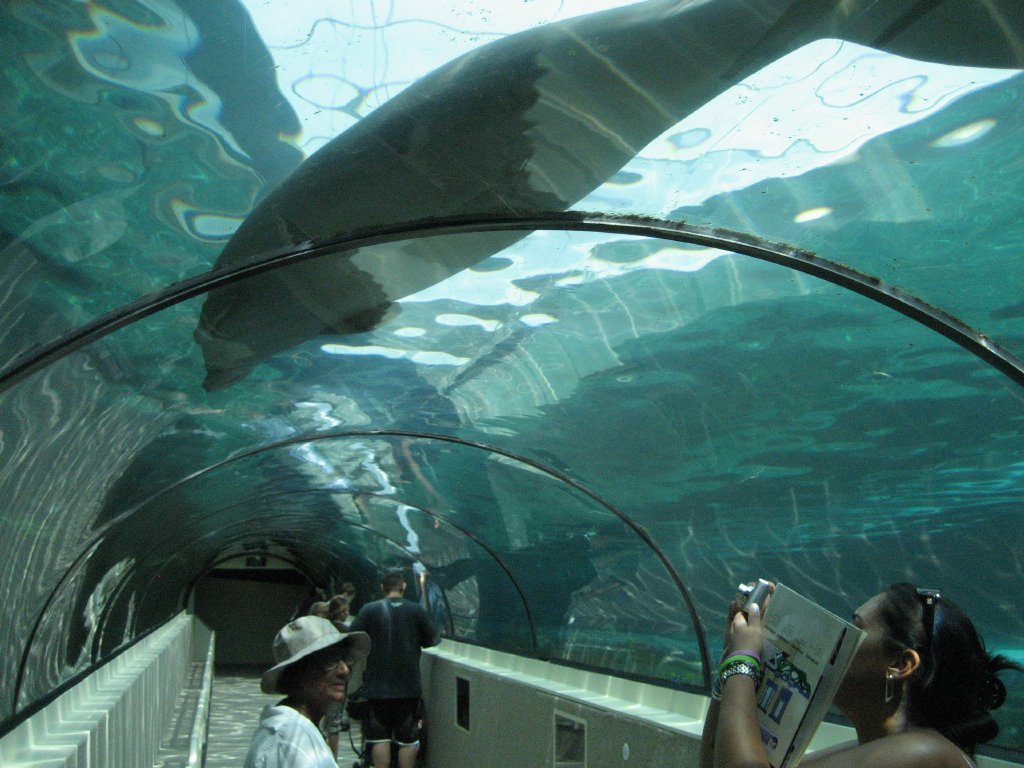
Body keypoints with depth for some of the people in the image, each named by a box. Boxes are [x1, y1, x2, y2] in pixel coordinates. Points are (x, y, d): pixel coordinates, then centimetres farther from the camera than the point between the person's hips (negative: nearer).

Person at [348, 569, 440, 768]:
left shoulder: (369, 610, -7)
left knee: (379, 737, 9)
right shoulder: (417, 610, -4)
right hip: (409, 686, 1)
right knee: (408, 739, 9)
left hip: (377, 686, 0)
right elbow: (430, 641, 5)